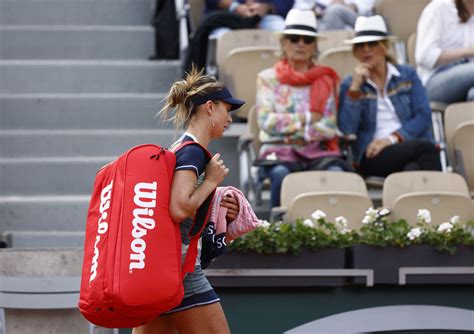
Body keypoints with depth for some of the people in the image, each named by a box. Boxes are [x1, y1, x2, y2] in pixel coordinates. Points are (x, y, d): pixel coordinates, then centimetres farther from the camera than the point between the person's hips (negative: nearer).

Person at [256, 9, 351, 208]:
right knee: (281, 173, -37)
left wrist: (304, 136, -9)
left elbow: (330, 127, 6)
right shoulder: (268, 78, 12)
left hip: (317, 149, 2)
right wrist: (306, 118, -1)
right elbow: (266, 121, -2)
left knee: (336, 172, -33)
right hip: (279, 149, -2)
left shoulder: (325, 80, 17)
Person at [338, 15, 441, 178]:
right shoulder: (349, 85, 14)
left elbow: (423, 116, 3)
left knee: (415, 168, -40)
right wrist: (355, 88, -6)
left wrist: (393, 138, -11)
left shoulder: (408, 75, 17)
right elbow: (346, 130, -1)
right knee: (426, 148, -35)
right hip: (373, 157, -2)